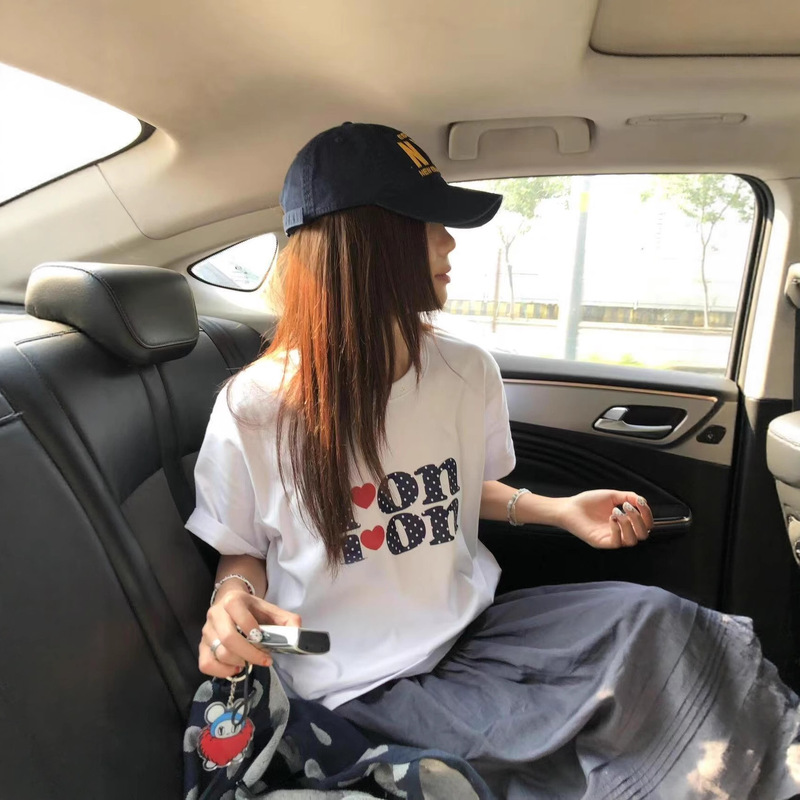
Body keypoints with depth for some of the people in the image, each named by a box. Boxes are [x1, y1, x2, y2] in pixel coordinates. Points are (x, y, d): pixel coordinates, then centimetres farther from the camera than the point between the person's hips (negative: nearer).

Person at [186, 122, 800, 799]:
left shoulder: (469, 372, -4)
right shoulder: (253, 408, -15)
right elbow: (241, 552, 0)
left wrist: (560, 511, -1)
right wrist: (233, 599, -23)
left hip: (472, 626, 4)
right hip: (368, 685, -3)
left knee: (653, 619, -16)